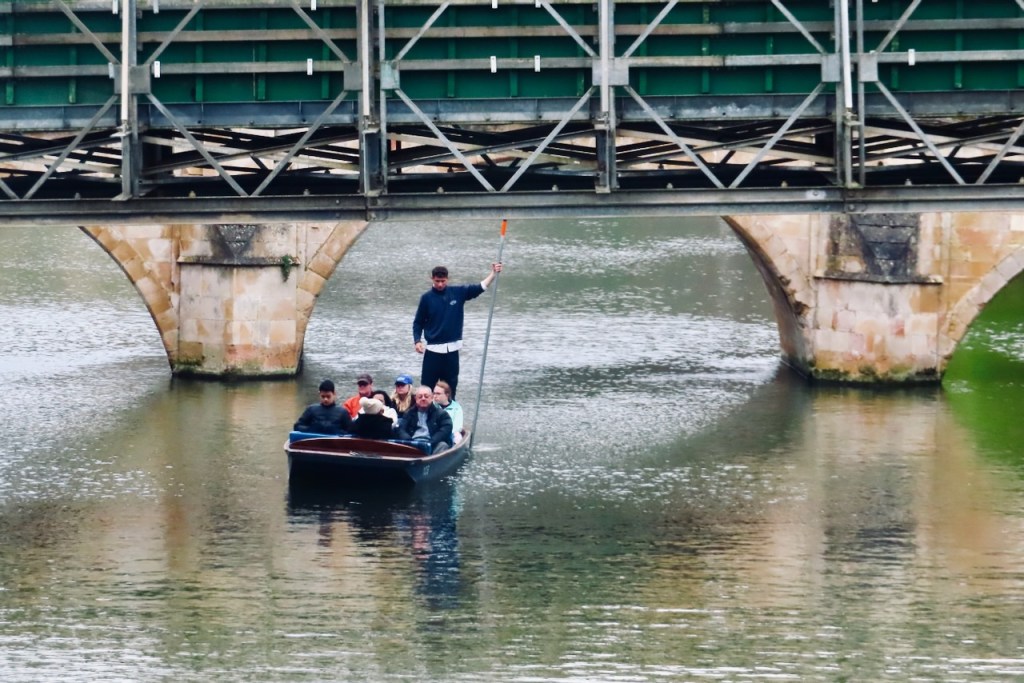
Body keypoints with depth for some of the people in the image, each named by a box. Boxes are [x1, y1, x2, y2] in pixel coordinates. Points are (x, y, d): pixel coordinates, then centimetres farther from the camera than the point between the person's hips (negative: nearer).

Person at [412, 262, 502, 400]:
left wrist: (493, 273, -13)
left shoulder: (458, 292, 1)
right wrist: (417, 341, -9)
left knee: (450, 386, 7)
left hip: (452, 349, 2)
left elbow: (479, 288, -2)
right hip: (433, 349, -2)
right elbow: (418, 322, 3)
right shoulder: (427, 298, -3)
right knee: (427, 386, -1)